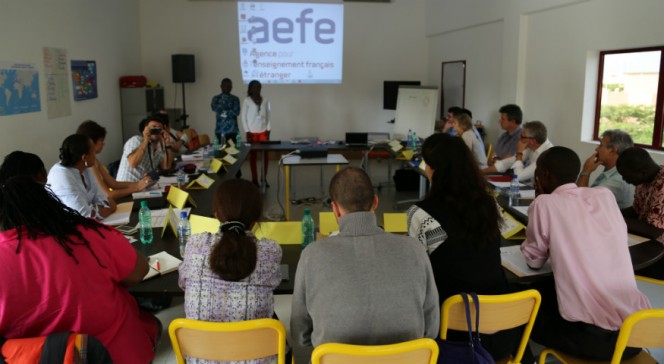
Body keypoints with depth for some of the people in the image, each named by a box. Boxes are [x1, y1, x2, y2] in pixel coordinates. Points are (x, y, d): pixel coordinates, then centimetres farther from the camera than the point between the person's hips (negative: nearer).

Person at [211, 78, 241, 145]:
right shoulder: (216, 98, 9)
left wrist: (225, 112, -8)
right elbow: (214, 107, -12)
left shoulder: (235, 99, 8)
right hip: (220, 130, 0)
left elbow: (236, 111, -7)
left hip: (232, 130, 0)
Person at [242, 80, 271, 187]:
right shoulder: (247, 101, -3)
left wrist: (268, 130, 3)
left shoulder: (265, 101, 6)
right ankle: (254, 179, 10)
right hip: (252, 132, -3)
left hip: (263, 131, 3)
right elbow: (243, 117, -3)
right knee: (252, 156, 3)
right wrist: (247, 132, -8)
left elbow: (268, 116, 10)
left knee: (265, 155, 1)